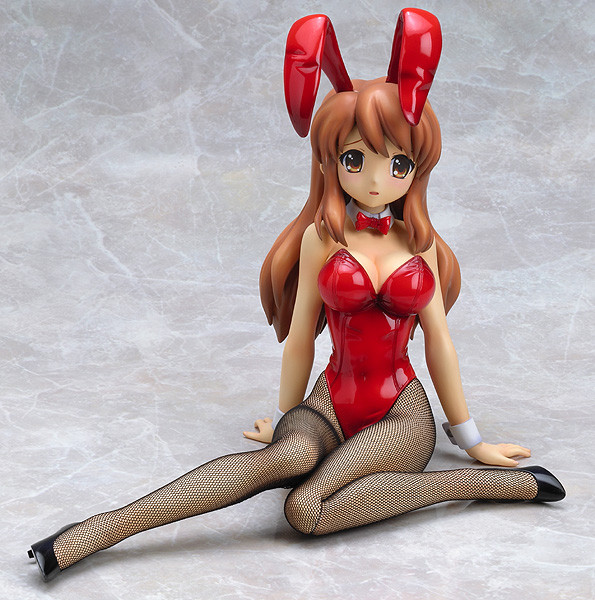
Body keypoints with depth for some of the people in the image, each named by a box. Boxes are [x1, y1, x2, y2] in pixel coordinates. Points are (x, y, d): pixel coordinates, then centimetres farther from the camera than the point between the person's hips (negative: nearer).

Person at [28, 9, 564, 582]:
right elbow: (300, 335, 5)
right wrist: (283, 417, 14)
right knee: (292, 453, -37)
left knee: (309, 508, -31)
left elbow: (437, 339, 9)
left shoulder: (418, 243, 3)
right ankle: (98, 529, -37)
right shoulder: (322, 237, -1)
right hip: (333, 399, 0)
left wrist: (469, 437, 14)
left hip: (401, 413, 0)